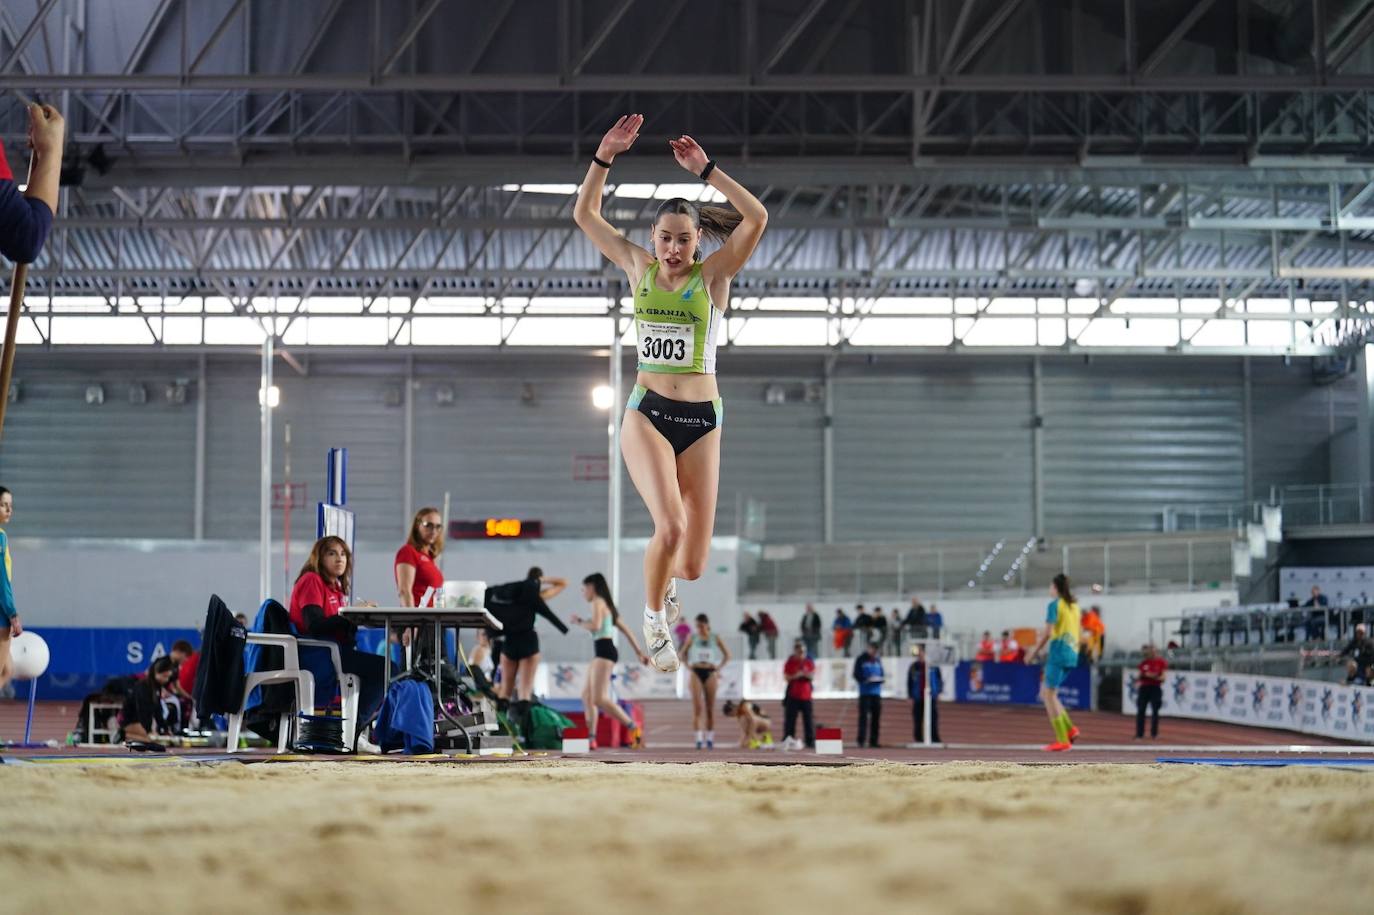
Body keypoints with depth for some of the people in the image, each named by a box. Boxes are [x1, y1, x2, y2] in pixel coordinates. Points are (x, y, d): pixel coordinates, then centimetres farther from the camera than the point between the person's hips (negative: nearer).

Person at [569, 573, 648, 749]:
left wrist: (579, 622, -2)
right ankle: (591, 739, 7)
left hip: (604, 651, -10)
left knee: (599, 699, -16)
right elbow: (626, 629, 22)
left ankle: (634, 728, -20)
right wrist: (639, 652, 22)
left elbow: (595, 625, -20)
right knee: (587, 695, 10)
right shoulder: (607, 606, 22)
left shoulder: (598, 602, -5)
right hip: (604, 652, 10)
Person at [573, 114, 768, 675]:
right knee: (670, 526, -26)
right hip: (646, 414, 0)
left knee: (692, 564, 1)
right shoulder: (638, 268, 6)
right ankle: (654, 618, 3)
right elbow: (584, 214, 8)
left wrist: (705, 170, -17)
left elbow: (757, 218, -15)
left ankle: (669, 579, 42)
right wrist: (605, 156, -3)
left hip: (701, 420, 0)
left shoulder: (714, 275, 0)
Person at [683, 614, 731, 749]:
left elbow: (727, 655, 11)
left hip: (710, 673, 1)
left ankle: (710, 737, 13)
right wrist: (688, 666, 2)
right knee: (697, 706, -11)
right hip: (696, 673, -1)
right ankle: (699, 737, -15)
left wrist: (719, 668, 1)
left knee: (710, 707, 4)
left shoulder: (715, 638, 3)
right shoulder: (692, 637, 3)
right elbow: (683, 653, 14)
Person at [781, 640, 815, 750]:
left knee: (808, 720, -1)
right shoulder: (789, 663, 2)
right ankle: (787, 741, -1)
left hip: (806, 696, 2)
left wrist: (806, 674, -16)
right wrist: (796, 676, -20)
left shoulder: (809, 662, 8)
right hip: (792, 696, -2)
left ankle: (810, 741, 2)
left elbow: (812, 677, 5)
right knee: (790, 720, -4)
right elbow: (787, 677, -4)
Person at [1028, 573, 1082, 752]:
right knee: (1045, 693, 16)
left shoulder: (1054, 605, -7)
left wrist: (1035, 652, -6)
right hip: (1072, 656, 8)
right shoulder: (1075, 606, 16)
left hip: (1058, 655, -8)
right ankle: (1069, 730, 5)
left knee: (1049, 695, -3)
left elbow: (1047, 632, -14)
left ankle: (1063, 740, -8)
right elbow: (1080, 635, 19)